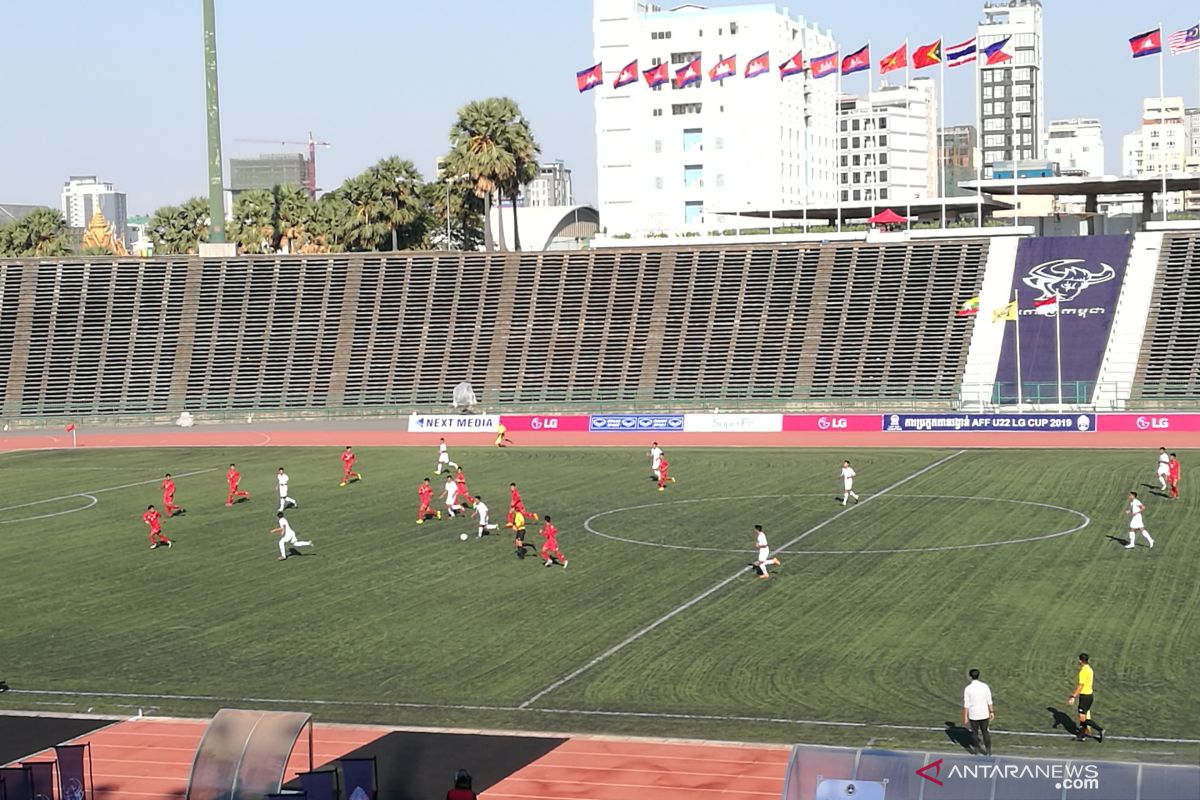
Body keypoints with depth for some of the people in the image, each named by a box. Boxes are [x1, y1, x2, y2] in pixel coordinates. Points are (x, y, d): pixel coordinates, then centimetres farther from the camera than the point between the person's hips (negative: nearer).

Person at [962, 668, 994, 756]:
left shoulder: (968, 689, -14)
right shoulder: (985, 686, -7)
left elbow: (966, 705, -12)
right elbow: (989, 701, 0)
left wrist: (965, 717, -4)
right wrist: (992, 712, 10)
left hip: (973, 715, -2)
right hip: (984, 714, 2)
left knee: (975, 732, 15)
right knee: (985, 732, 19)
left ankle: (978, 751, 21)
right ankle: (988, 750, 19)